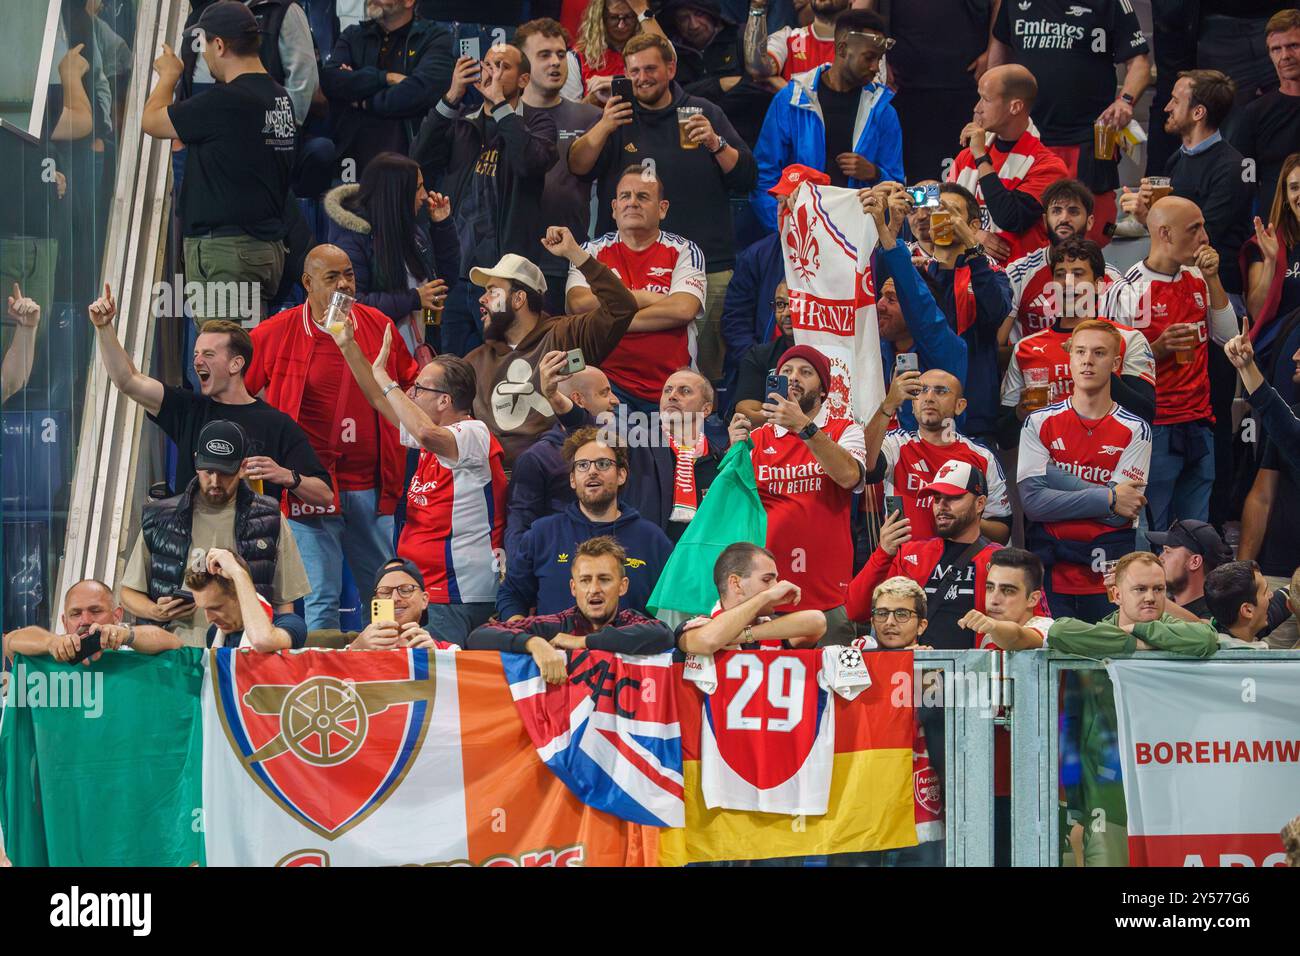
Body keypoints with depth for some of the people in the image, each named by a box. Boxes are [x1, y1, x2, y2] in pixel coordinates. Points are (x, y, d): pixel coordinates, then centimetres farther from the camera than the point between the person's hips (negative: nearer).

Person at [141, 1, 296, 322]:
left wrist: (169, 75, 12)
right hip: (269, 248, 9)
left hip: (224, 250, -9)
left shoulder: (225, 101, -17)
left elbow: (151, 121, -4)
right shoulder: (280, 98, 10)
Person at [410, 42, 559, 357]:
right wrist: (451, 97, -3)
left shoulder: (536, 122, 6)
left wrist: (499, 103, -11)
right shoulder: (460, 125, 17)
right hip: (457, 270, 4)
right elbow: (420, 160, 1)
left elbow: (532, 161, -16)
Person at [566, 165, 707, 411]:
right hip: (610, 383, -1)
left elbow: (684, 309, -9)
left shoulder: (684, 252, 9)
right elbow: (578, 303, -7)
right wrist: (650, 298, -6)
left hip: (671, 389, 1)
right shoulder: (592, 251, 13)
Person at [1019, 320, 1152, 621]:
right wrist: (1108, 499, -11)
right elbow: (1033, 502, -7)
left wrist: (1054, 477, -10)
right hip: (1050, 571, 0)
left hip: (1109, 577, 0)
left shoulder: (1135, 430, 1)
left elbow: (1121, 514, -9)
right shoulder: (1040, 423, 5)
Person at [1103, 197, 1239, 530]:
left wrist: (1212, 279, 2)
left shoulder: (1198, 280, 12)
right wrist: (1159, 348, -21)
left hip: (1199, 425, 6)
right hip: (1154, 430, -6)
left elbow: (1228, 336, 10)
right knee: (1153, 538, -5)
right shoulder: (1126, 293, -9)